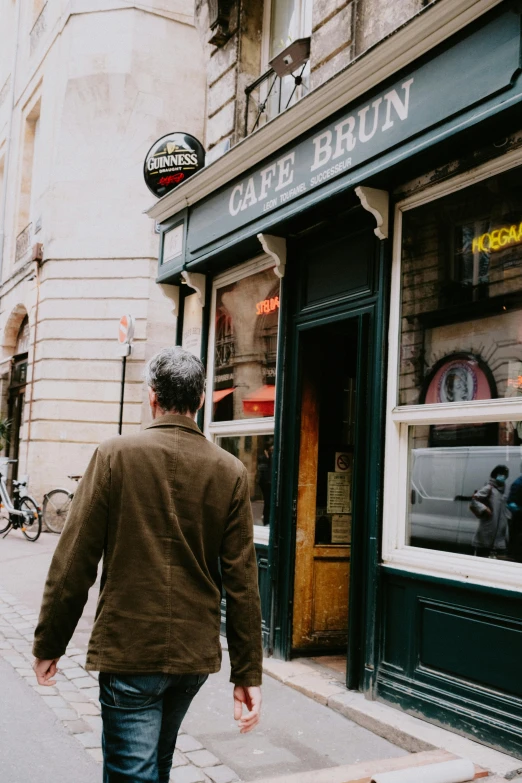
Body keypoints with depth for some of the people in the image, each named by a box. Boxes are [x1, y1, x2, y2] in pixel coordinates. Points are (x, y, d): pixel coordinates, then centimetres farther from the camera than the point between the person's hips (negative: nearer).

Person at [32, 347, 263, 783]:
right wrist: (248, 674, 2)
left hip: (128, 650, -4)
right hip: (197, 653, 4)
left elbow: (74, 562, -9)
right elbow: (242, 583, -4)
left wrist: (49, 645, 2)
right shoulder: (230, 472, -3)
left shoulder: (115, 456, -9)